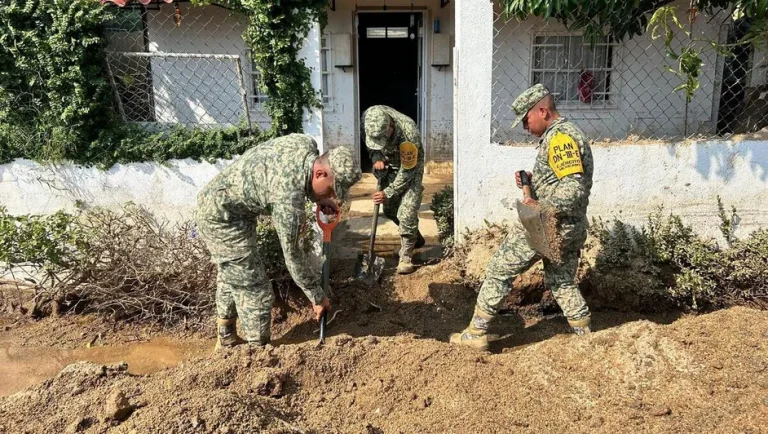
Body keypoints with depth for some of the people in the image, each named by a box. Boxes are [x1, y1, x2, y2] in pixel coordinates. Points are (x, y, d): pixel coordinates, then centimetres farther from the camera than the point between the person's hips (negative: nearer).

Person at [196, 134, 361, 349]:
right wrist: (317, 296, -13)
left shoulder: (308, 144, -12)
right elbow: (291, 252, -23)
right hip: (222, 218, -10)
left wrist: (318, 198, 2)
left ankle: (226, 339, 42)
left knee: (231, 275, 24)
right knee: (256, 292, -5)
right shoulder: (289, 197, -34)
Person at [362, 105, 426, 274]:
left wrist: (388, 193, -26)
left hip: (411, 168, -6)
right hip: (389, 166, 6)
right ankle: (415, 239, 33)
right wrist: (376, 157, -18)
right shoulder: (370, 119, -23)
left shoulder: (409, 133, -38)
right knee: (390, 209, 12)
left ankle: (406, 257, -1)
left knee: (406, 213, -14)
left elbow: (407, 171, -28)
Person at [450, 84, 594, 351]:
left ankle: (476, 333, 9)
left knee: (499, 272, 1)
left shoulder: (560, 137, -18)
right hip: (572, 228, 10)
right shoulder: (565, 134, 15)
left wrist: (541, 206, -25)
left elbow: (574, 189, -27)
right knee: (563, 283, 22)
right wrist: (531, 180, 7)